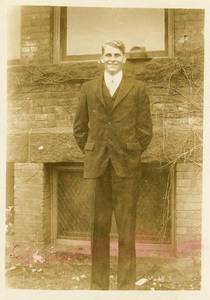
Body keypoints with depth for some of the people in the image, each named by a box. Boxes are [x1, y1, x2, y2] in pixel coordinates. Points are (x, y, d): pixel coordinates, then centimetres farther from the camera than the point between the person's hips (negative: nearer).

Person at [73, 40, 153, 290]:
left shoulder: (137, 89, 8)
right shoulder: (88, 88, 12)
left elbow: (145, 129, 7)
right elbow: (79, 127, 14)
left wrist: (131, 155, 2)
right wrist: (90, 153, 8)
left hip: (126, 166, -1)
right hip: (97, 166, 2)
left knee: (126, 228, 3)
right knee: (98, 226, 6)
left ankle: (127, 285, 15)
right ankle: (98, 284, 18)